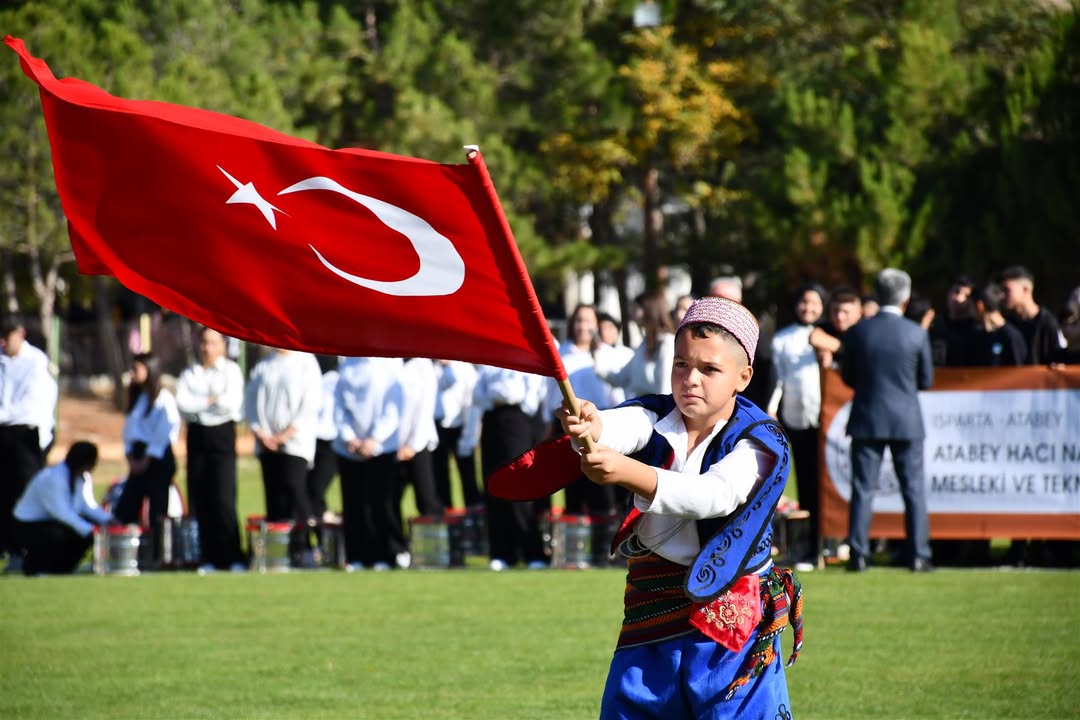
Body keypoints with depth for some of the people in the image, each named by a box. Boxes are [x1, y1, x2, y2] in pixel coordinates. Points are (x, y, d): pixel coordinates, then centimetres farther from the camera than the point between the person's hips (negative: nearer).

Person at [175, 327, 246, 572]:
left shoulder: (231, 370, 3)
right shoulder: (189, 374, 12)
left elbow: (232, 402, -12)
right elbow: (182, 404, -3)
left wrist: (198, 403, -6)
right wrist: (212, 401, -11)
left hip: (222, 434, -4)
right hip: (197, 435, 4)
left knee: (223, 499, -11)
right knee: (199, 501, 1)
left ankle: (234, 558, -7)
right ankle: (209, 558, 5)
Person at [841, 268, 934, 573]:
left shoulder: (857, 332, -5)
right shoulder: (917, 334, -7)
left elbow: (847, 376, 4)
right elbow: (926, 380, 1)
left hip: (866, 420, 1)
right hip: (906, 421, -1)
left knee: (863, 489, 5)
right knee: (914, 489, 6)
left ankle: (858, 554, 2)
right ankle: (918, 555, 4)